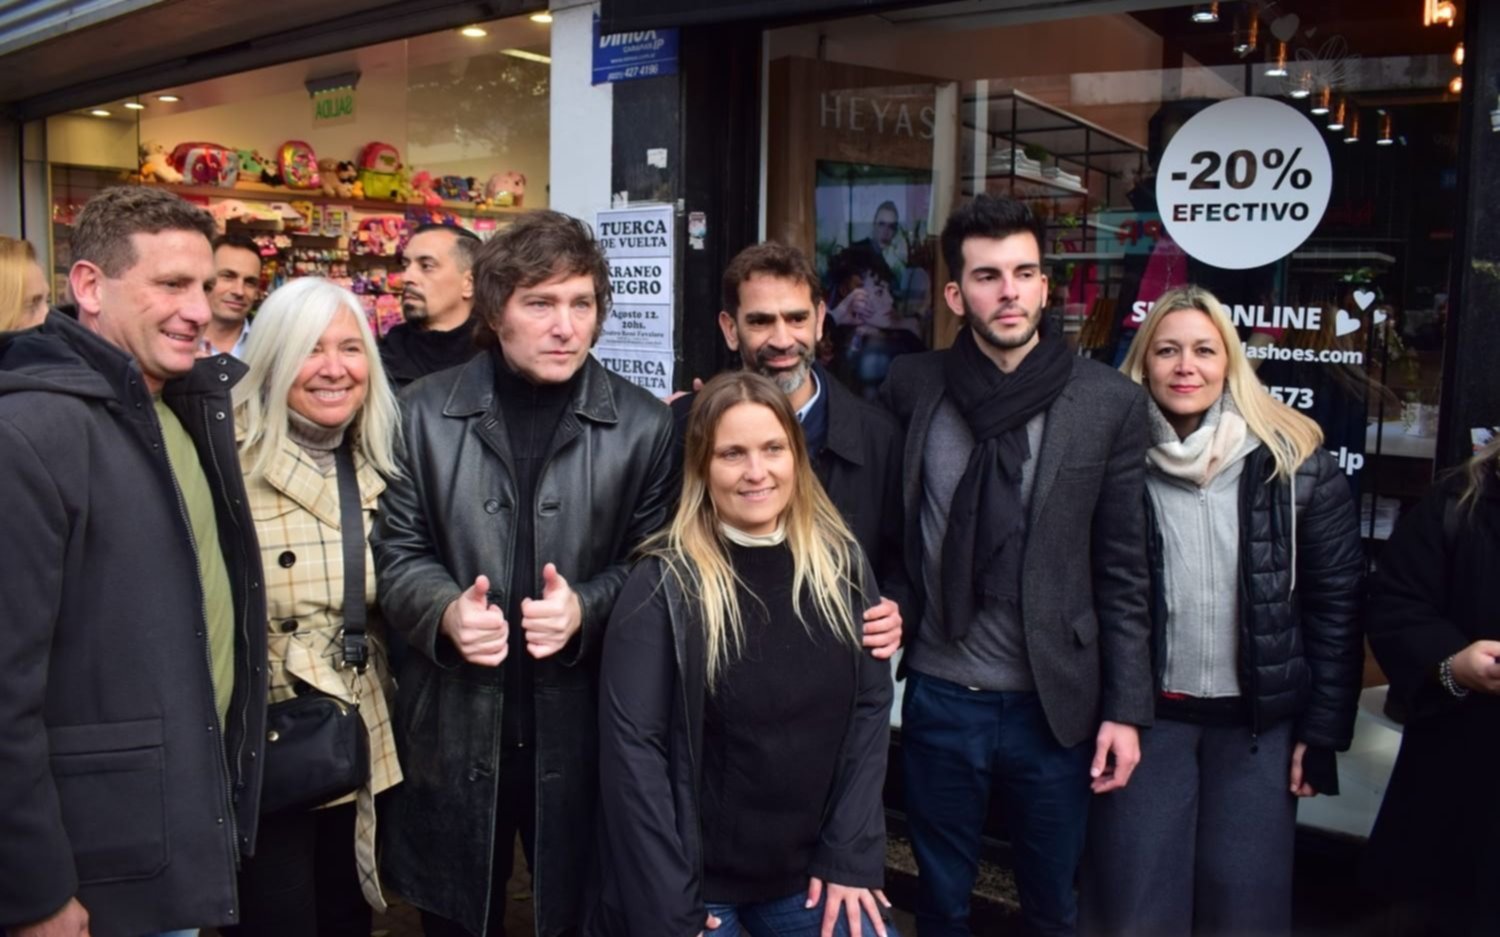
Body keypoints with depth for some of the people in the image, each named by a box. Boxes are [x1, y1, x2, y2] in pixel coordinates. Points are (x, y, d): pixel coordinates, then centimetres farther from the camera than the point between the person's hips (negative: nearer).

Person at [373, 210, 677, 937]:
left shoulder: (644, 425, -2)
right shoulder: (427, 411, 2)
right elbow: (397, 550, 3)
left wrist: (586, 608, -19)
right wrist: (445, 610, -17)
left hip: (580, 727, -1)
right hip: (453, 729, 2)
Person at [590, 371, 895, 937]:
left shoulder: (842, 562, -3)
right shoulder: (665, 583, -14)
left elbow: (871, 706, 0)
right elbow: (633, 746, -15)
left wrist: (850, 857, -5)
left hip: (813, 870, 3)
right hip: (696, 880, -3)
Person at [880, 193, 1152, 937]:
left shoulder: (1109, 402, -6)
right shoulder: (912, 385, -4)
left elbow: (1122, 569, -4)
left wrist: (1126, 708, -4)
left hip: (1055, 703, 0)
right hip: (939, 697, 1)